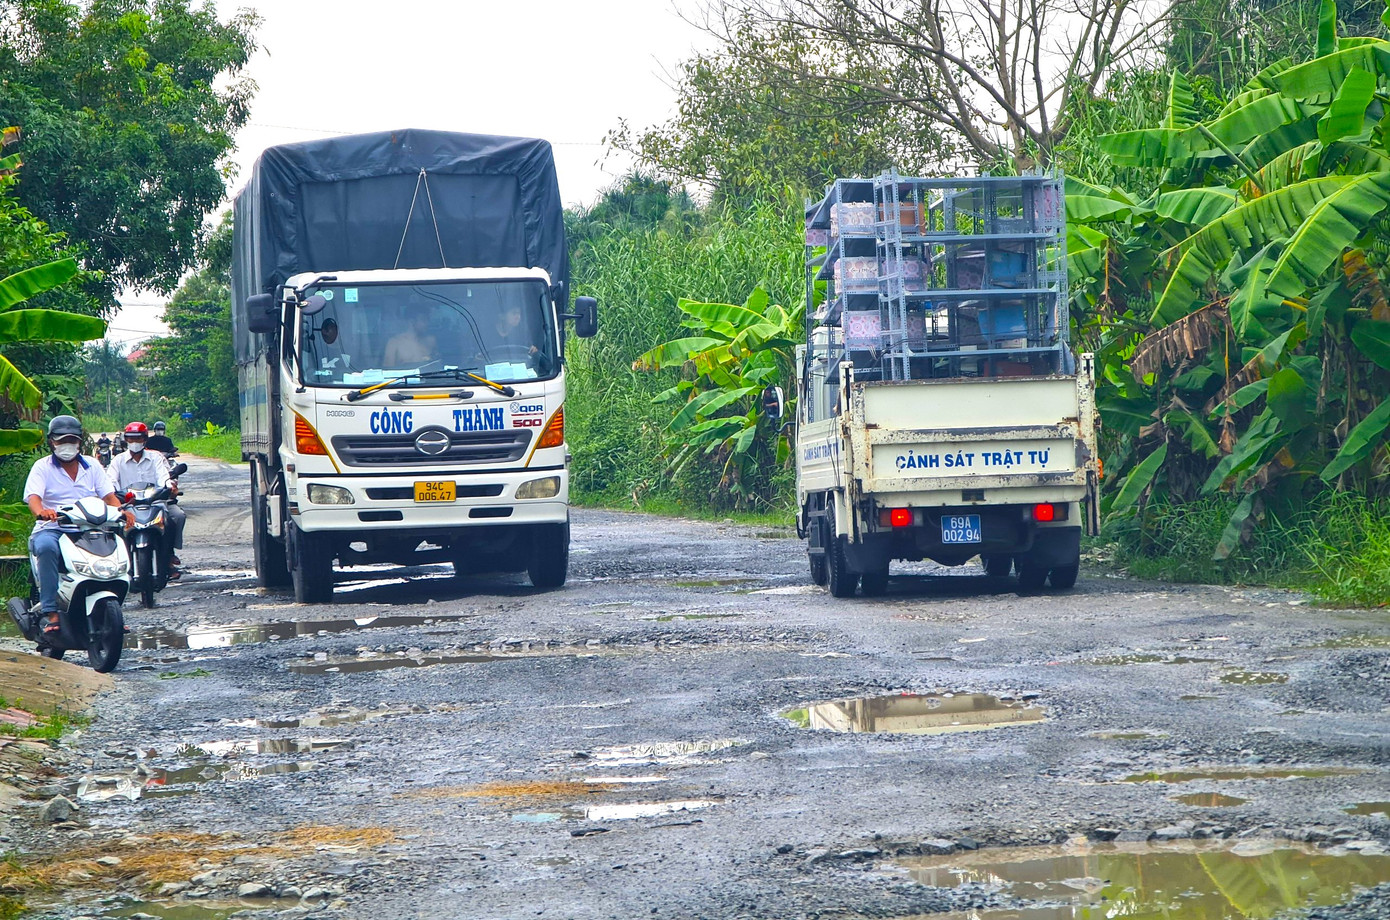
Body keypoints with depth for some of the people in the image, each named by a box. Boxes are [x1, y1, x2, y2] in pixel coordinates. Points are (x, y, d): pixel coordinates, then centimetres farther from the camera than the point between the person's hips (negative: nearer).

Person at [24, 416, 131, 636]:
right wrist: (41, 511, -35)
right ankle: (51, 614, -40)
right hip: (52, 529, -3)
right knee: (46, 548, -38)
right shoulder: (42, 467, 5)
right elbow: (33, 496, -11)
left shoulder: (92, 467, 17)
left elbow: (109, 496, 8)